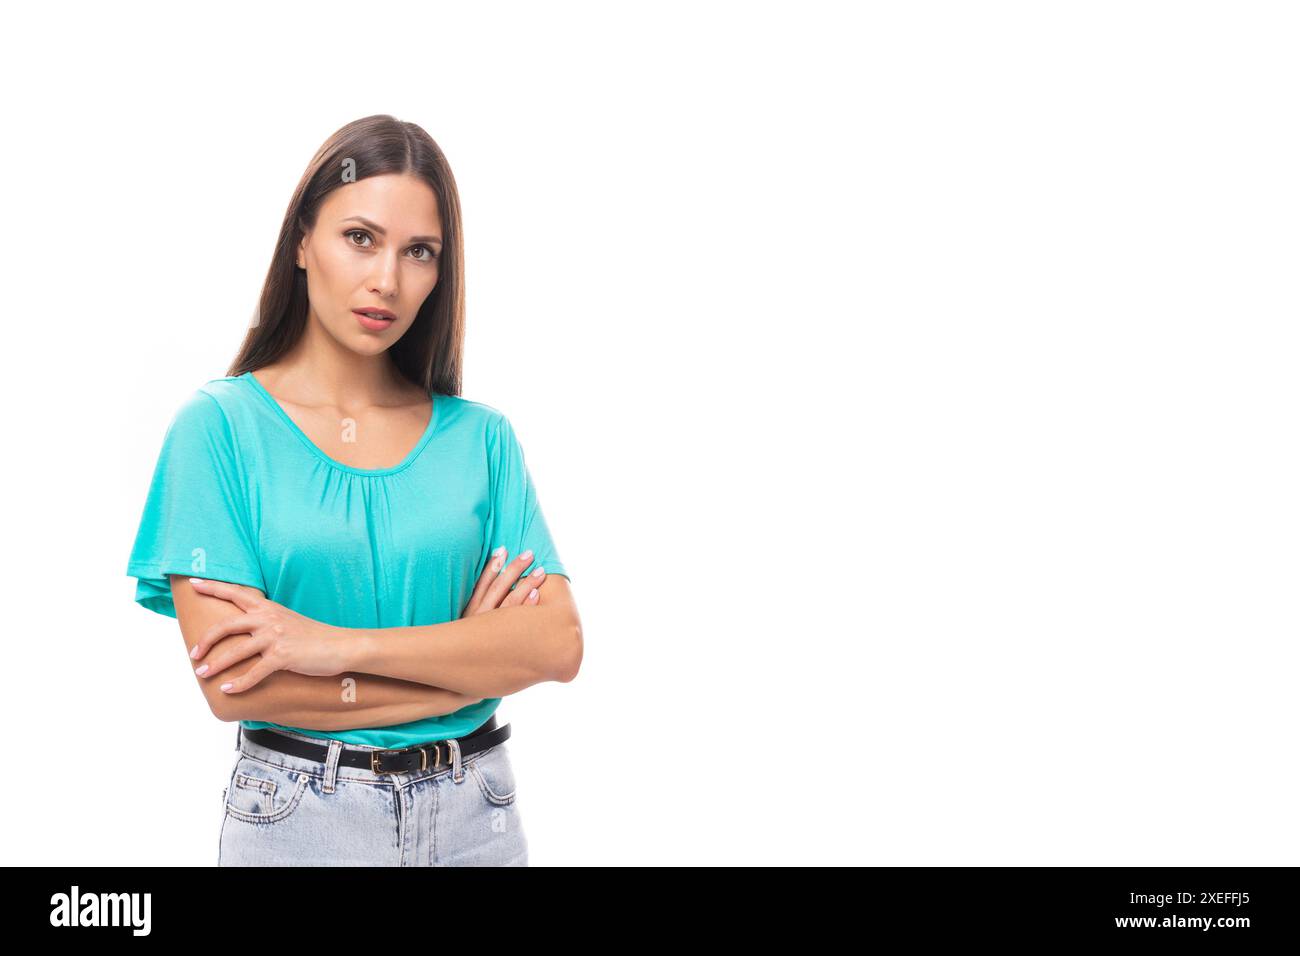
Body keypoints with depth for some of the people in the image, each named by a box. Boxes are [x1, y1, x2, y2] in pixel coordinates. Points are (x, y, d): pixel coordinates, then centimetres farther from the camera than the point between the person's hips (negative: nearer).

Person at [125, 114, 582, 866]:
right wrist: (472, 660, -11)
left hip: (477, 813, 3)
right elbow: (232, 683, -15)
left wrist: (343, 643, -19)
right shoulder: (221, 424, -7)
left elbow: (558, 645, -9)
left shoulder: (482, 437, 1)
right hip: (297, 815, -2)